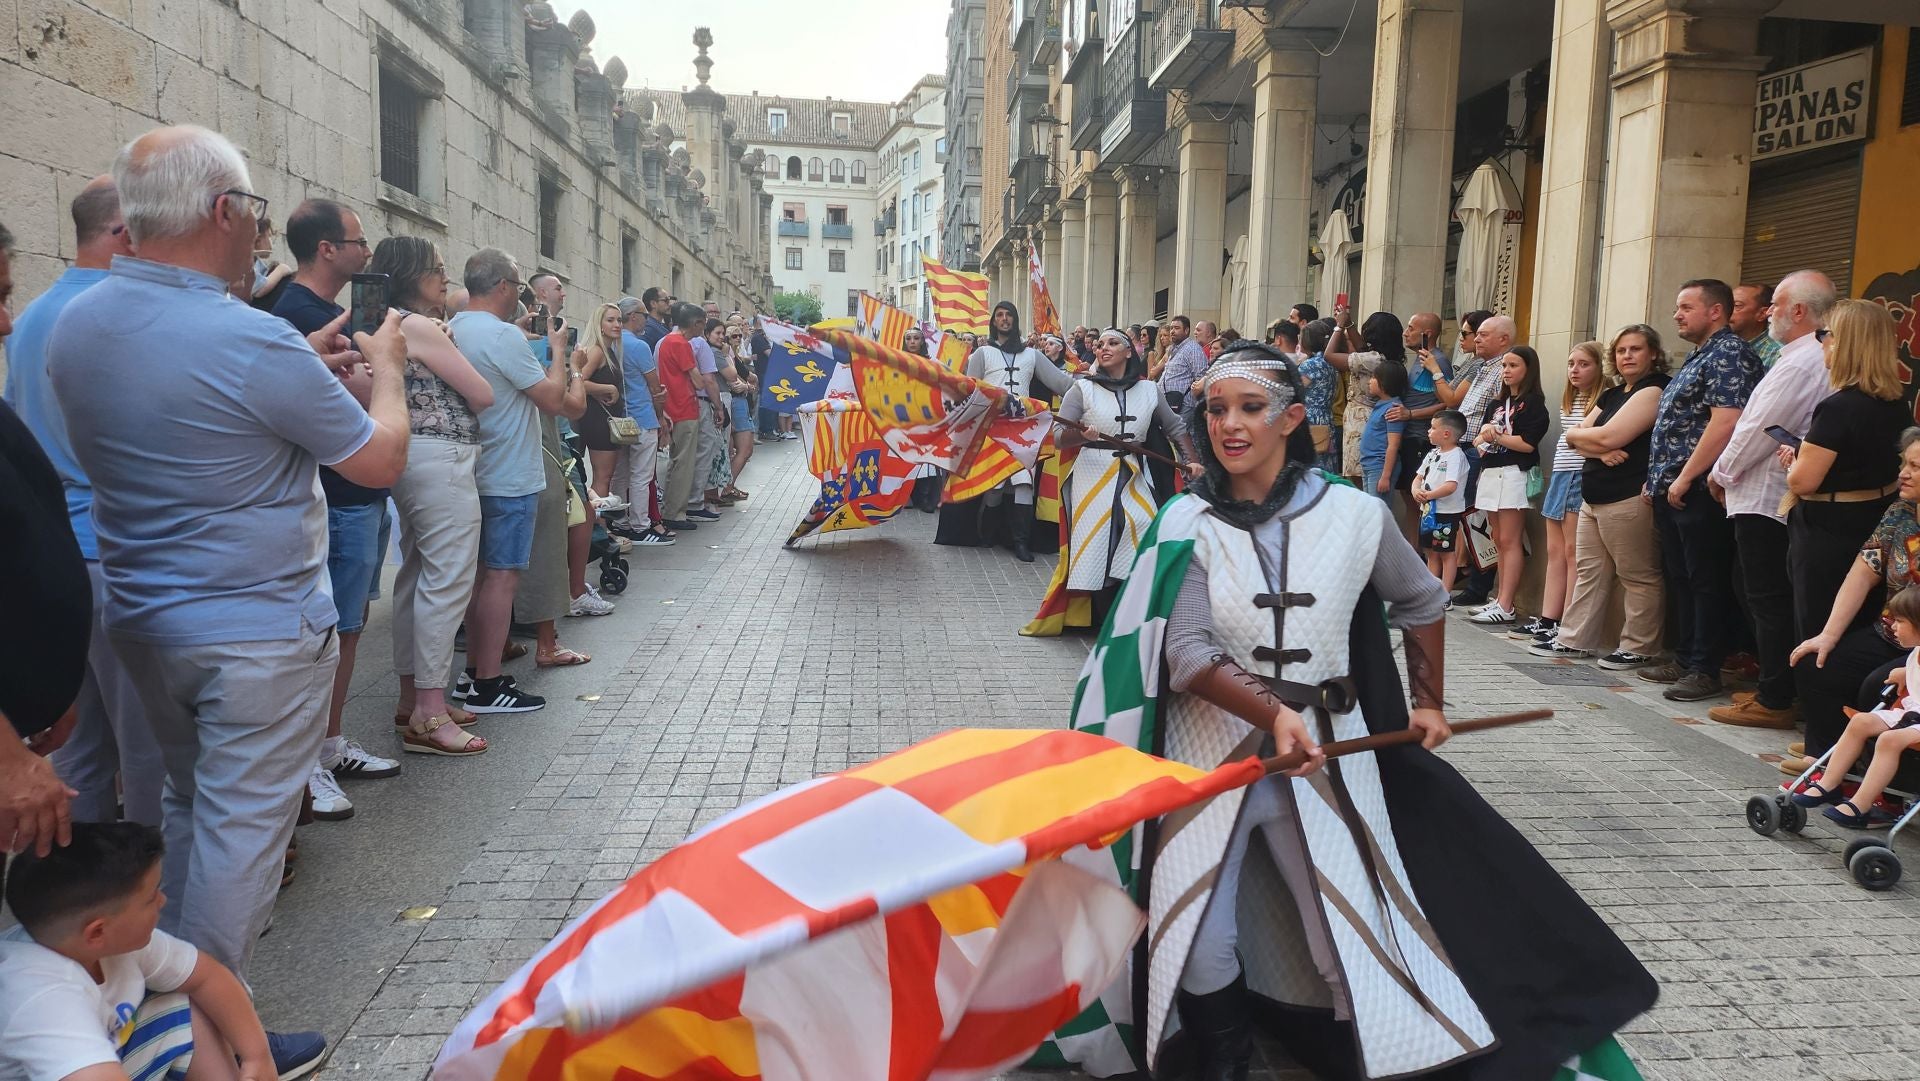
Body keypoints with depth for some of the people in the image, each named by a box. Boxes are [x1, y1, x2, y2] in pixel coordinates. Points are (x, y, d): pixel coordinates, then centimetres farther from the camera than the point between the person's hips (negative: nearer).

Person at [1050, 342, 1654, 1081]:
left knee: (1352, 944, 2)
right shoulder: (1188, 524, -7)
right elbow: (1187, 655, -15)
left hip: (1329, 750, 1)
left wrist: (1430, 703, 15)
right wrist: (1273, 716, -29)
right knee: (1197, 943, -1)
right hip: (1213, 749, 0)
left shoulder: (1355, 515, -4)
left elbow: (1420, 602, 14)